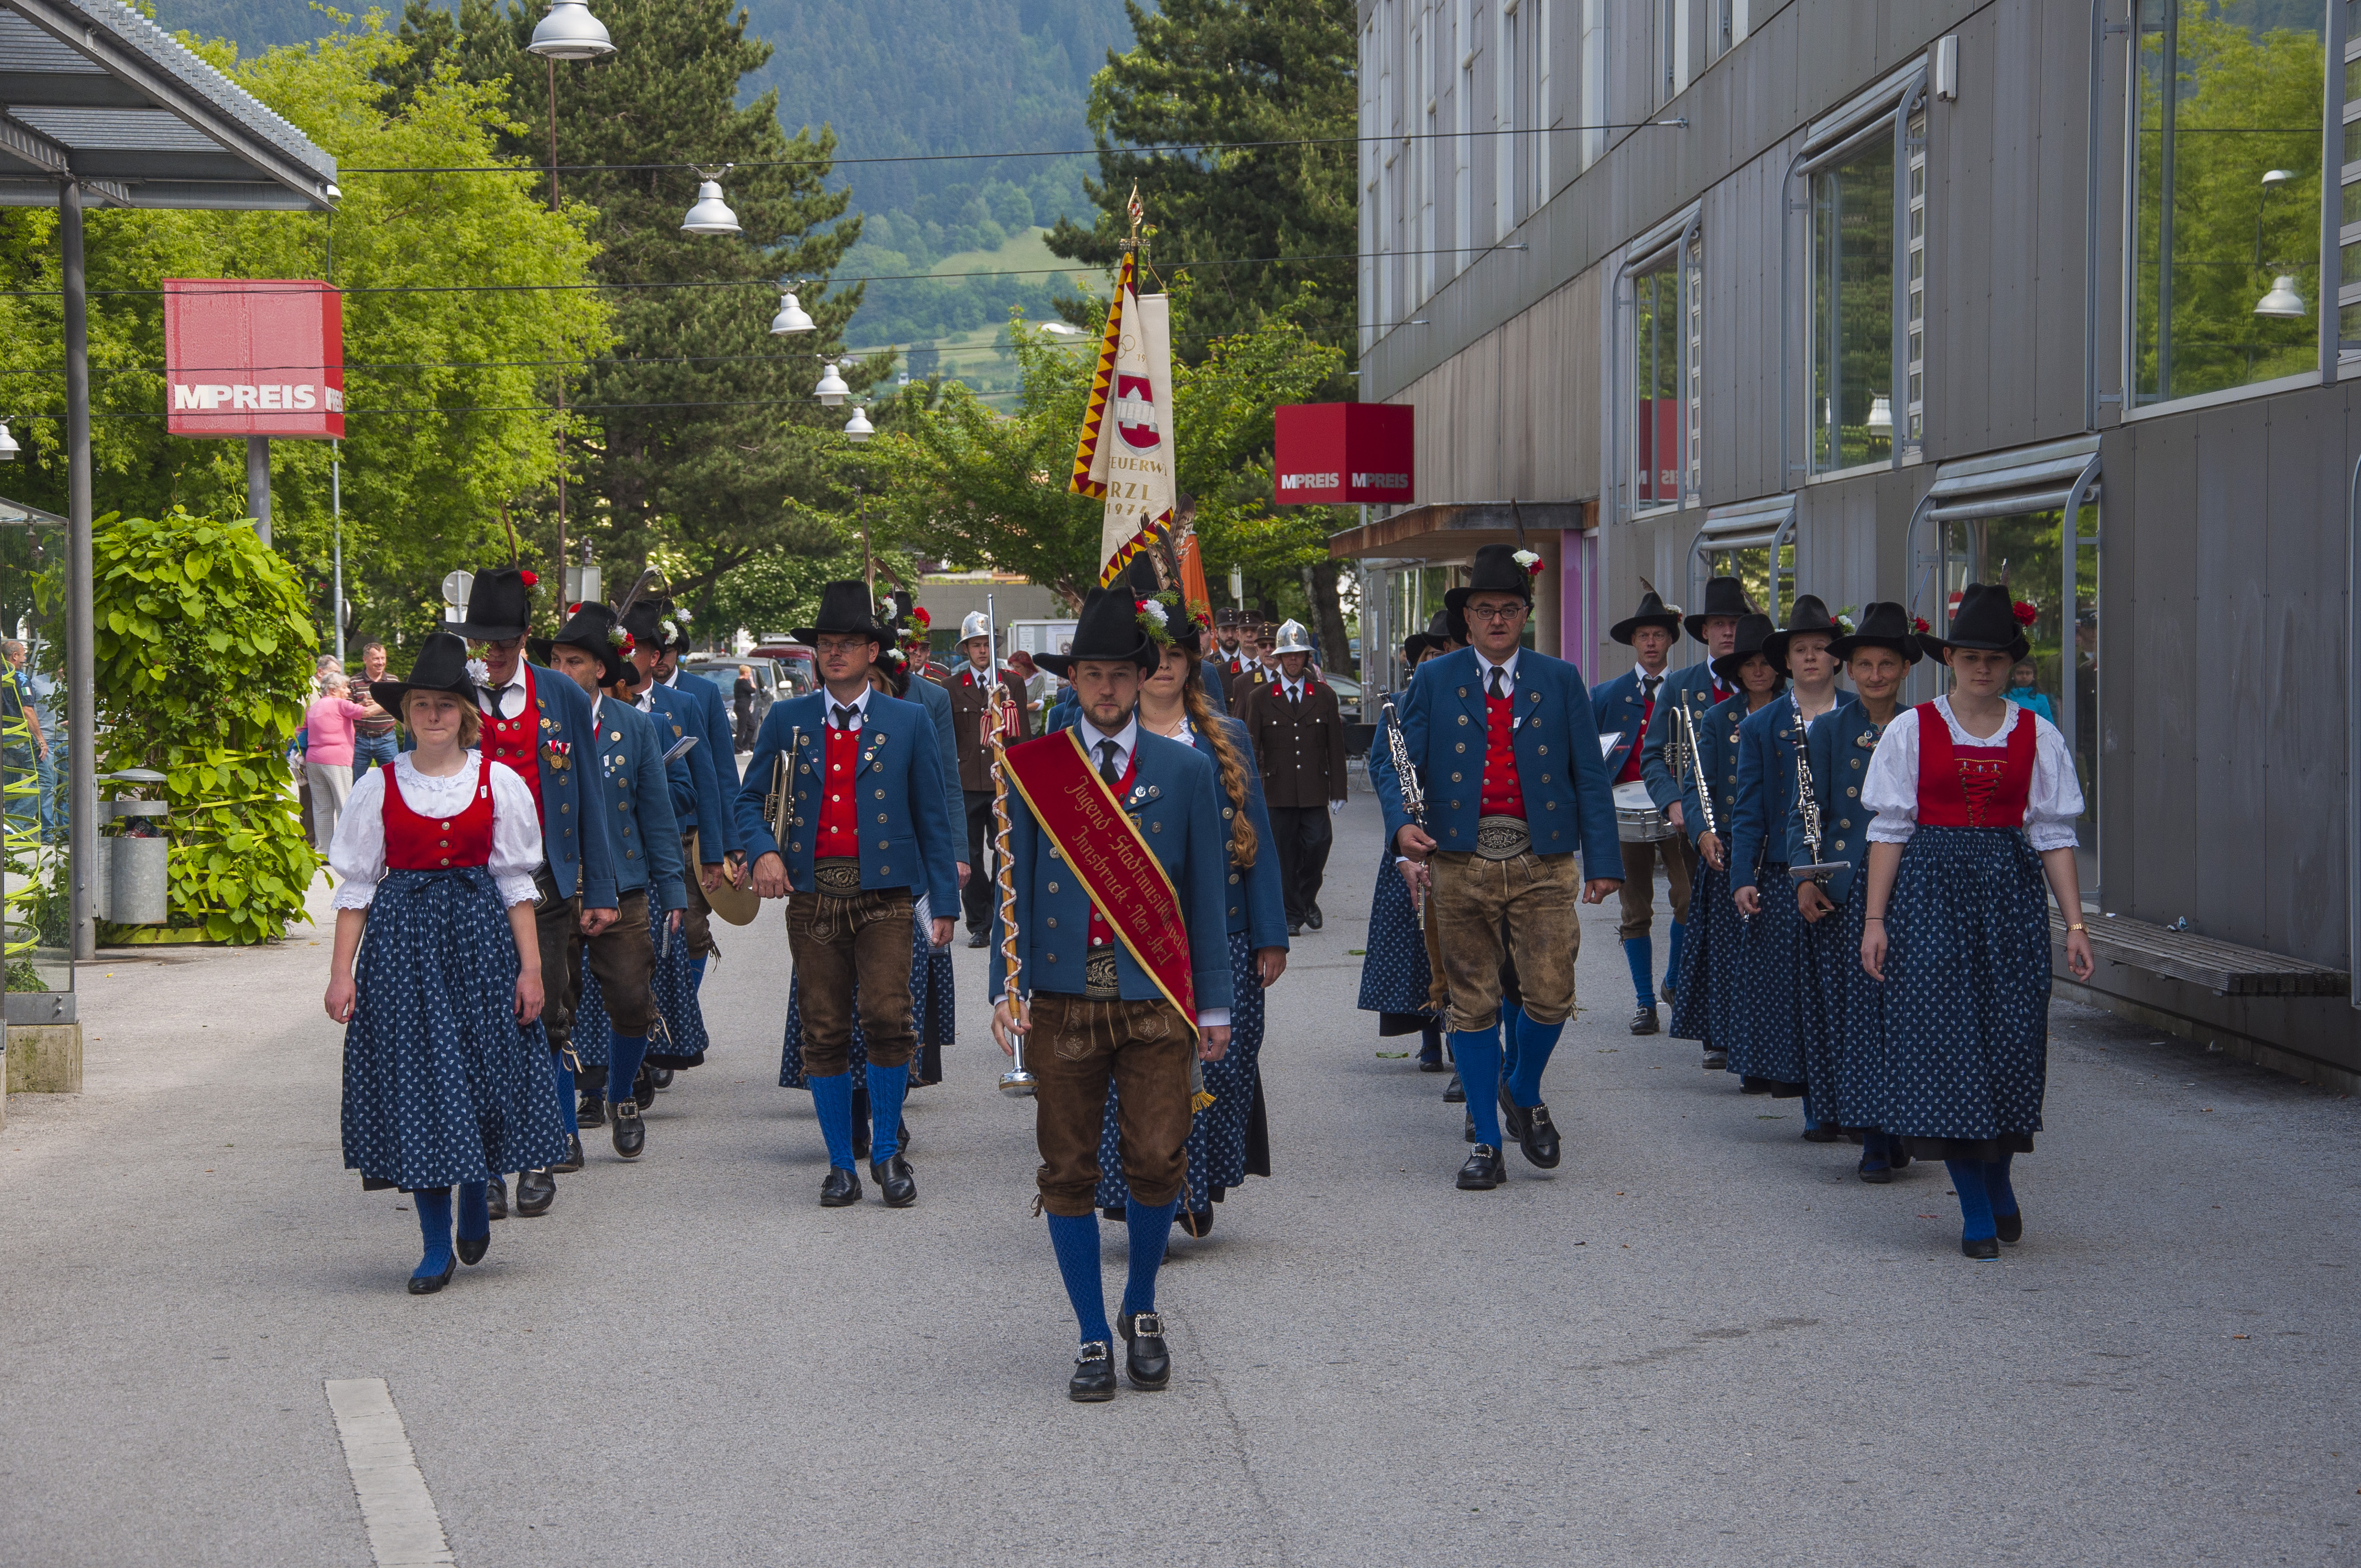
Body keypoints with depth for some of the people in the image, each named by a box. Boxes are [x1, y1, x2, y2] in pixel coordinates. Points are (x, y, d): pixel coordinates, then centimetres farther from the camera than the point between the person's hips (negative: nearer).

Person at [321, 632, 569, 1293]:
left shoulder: (498, 782, 4)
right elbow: (355, 885, 5)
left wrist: (531, 968, -1)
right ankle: (437, 1246, 6)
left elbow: (515, 882, 4)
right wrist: (341, 972, -1)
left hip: (479, 931, 0)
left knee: (485, 1069, -1)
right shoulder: (380, 787, 3)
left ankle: (475, 1205, 28)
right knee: (414, 1079, -2)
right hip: (402, 935, 0)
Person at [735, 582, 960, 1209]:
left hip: (884, 894, -2)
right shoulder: (787, 720, 10)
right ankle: (840, 1164, 16)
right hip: (813, 894, 2)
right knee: (825, 1034, 3)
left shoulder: (909, 722, 7)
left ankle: (887, 1152, 3)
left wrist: (944, 902, 4)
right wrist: (763, 851, -6)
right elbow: (749, 800, 14)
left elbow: (932, 817, 8)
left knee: (888, 1017, -16)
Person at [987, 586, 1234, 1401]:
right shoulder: (1034, 768, 5)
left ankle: (1141, 1310, 19)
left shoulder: (1187, 771, 6)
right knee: (1068, 1173, 2)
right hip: (1064, 999, 0)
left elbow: (1207, 893, 8)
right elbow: (1015, 887, 6)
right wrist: (1007, 986, -4)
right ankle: (1094, 1340, 15)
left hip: (1156, 1001, 0)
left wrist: (1214, 1004, 6)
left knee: (1157, 1161, -7)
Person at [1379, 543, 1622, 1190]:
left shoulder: (1560, 680, 8)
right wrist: (1402, 824, -18)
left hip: (1542, 863, 0)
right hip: (1461, 862, 0)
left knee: (1551, 998, -7)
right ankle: (1486, 1143, 14)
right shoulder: (1434, 682, 7)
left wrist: (1602, 861, -1)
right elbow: (1401, 766, 3)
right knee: (1473, 1005, 4)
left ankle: (1524, 1094, 23)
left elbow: (1589, 774, 6)